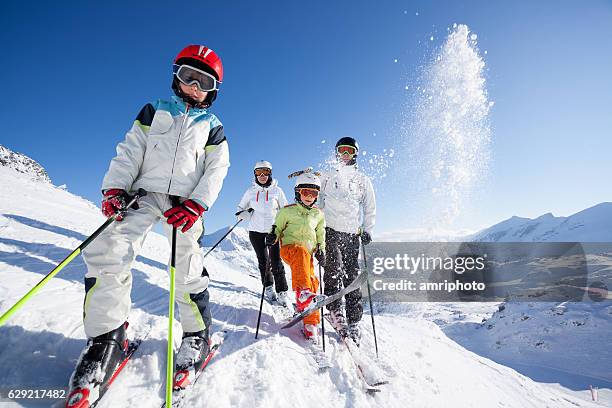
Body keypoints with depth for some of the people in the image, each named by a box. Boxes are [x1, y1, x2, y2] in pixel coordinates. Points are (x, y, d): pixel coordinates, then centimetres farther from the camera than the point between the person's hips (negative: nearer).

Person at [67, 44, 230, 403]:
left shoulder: (213, 127, 14)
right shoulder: (154, 112, 18)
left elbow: (216, 170, 3)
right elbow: (129, 152, 10)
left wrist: (196, 205, -11)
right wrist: (115, 188, -5)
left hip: (185, 202, -1)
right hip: (145, 193, 2)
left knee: (188, 270, -4)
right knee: (109, 251, -17)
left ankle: (198, 336, 13)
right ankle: (108, 338, -5)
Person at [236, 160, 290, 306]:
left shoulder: (277, 190, 0)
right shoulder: (251, 191, 4)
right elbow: (241, 208, 12)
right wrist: (243, 214, -11)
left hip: (274, 229, -2)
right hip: (256, 230, 2)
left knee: (276, 261, -7)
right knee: (263, 260, 6)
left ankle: (282, 293, 1)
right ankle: (268, 288, 25)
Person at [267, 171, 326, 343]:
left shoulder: (318, 215, 20)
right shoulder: (287, 211, 9)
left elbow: (320, 236, 27)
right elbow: (278, 228, 12)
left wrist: (321, 250, 11)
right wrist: (273, 236, -9)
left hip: (308, 254, 4)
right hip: (289, 248, -4)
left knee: (313, 282, -12)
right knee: (302, 253, -37)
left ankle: (311, 324, -2)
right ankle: (302, 291, -53)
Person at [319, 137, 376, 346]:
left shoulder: (363, 180, 18)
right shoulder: (327, 177, 16)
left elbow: (370, 208, 17)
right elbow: (317, 202, 13)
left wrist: (367, 230, 5)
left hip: (352, 234, 1)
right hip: (330, 229, 0)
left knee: (352, 277, -1)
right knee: (334, 266, -22)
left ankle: (354, 323, 6)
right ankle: (335, 309, -13)